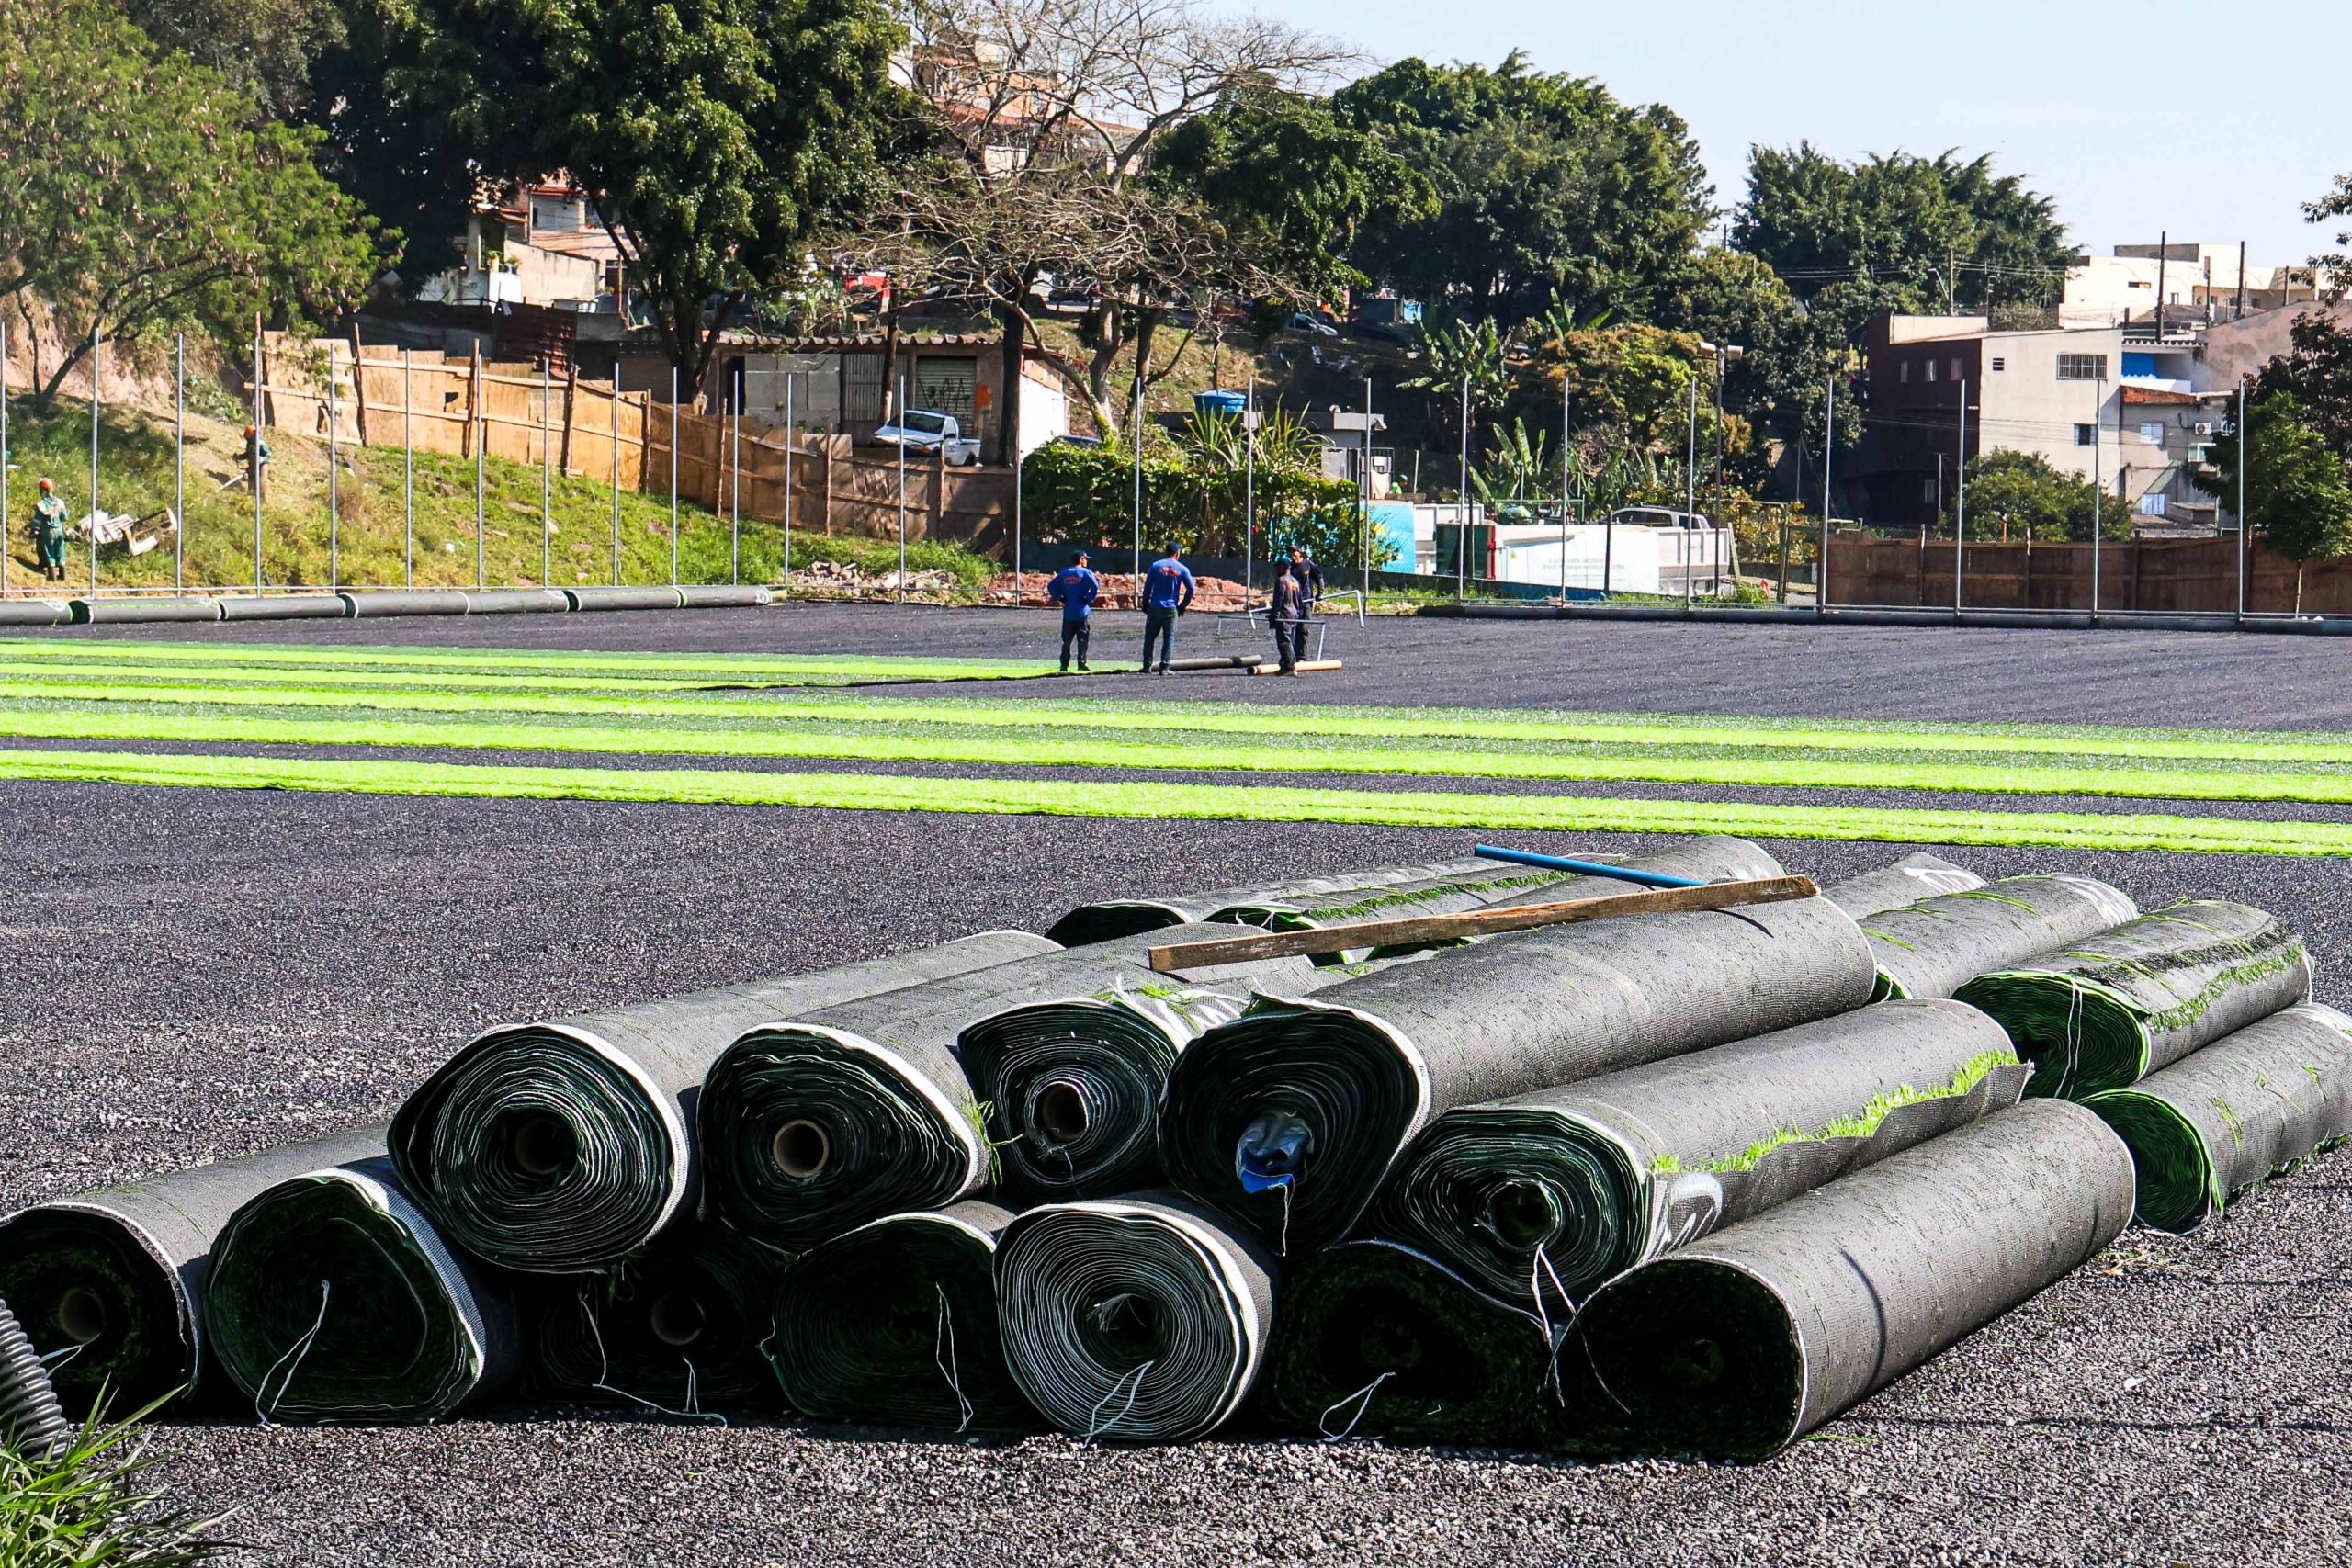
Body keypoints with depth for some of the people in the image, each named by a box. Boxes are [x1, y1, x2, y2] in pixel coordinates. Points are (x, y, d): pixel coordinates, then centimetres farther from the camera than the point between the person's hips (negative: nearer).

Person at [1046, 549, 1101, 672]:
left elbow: (1051, 586, 8)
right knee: (1082, 638, 2)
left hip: (1068, 612, 4)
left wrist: (1058, 598, 9)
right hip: (1082, 611, -4)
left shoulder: (1064, 573, 8)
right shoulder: (1086, 572, -6)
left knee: (1066, 639, 8)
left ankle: (1064, 665, 5)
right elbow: (1095, 586, -20)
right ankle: (1081, 663, -3)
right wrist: (1090, 599, -10)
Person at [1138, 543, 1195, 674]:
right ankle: (1164, 667, -3)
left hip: (1155, 608, 0)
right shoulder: (1183, 569, 1)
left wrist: (1145, 603, 10)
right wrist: (1183, 606, 9)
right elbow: (1191, 589, -1)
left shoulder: (1156, 566, 0)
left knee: (1149, 636, 10)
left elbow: (1147, 586, 0)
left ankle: (1147, 665, 7)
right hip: (1171, 609, 0)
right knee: (1169, 638, 4)